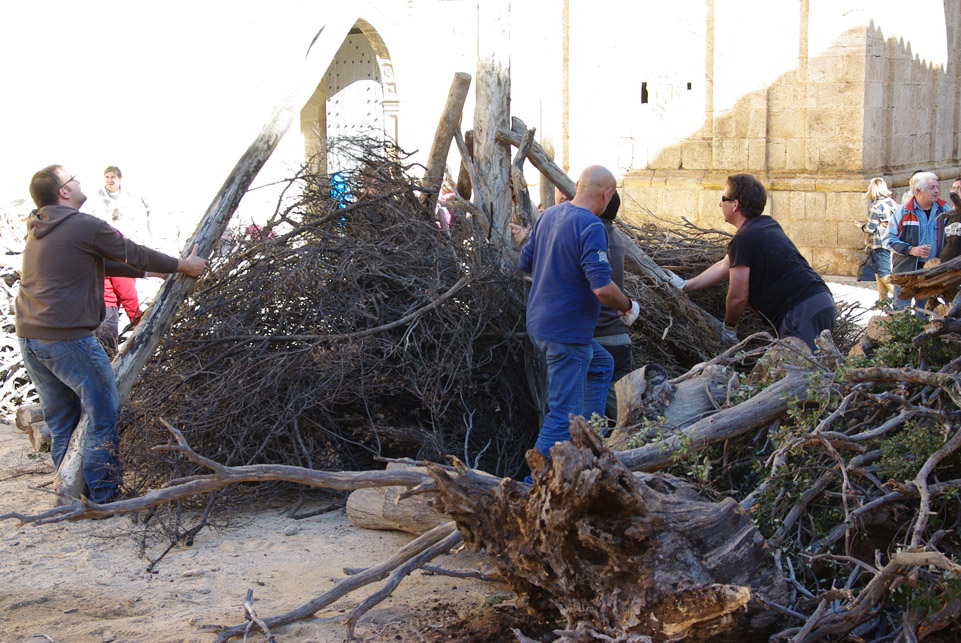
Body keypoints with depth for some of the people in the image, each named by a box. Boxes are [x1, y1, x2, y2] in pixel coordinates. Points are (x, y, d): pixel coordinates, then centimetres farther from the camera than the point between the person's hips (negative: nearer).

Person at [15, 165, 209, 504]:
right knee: (103, 415, 2)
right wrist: (184, 266, 14)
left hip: (28, 337, 9)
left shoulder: (37, 230, 17)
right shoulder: (85, 226, -10)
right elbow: (134, 254, 0)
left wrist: (151, 270, 27)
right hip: (68, 338, -9)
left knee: (60, 422, 16)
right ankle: (101, 495, 5)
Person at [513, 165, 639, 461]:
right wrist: (628, 306, -9)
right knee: (564, 414, -2)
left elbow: (525, 263, 16)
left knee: (601, 365, 30)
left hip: (539, 322, 10)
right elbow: (602, 288, -28)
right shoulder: (591, 228, -20)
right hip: (566, 333, -10)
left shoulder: (548, 215, 6)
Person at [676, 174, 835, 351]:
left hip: (803, 312, -10)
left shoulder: (742, 239, -11)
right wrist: (685, 285, 33)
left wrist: (729, 326, 11)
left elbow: (738, 297, -9)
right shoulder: (768, 225, 19)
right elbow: (724, 266, 27)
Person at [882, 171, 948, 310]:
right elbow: (888, 239, -4)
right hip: (905, 269, -2)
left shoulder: (944, 209, 4)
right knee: (901, 309, 1)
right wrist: (911, 250, -17)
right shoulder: (902, 212, -4)